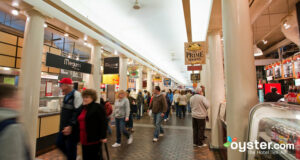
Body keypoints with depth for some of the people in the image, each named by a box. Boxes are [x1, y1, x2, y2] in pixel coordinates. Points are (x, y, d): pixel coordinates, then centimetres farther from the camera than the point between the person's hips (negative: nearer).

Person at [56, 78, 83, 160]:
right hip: (64, 127, 9)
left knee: (71, 147, 3)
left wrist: (70, 126, -24)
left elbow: (78, 112, -24)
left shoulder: (76, 95, -19)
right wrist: (62, 125, 22)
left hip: (72, 128, -9)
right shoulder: (66, 96, 10)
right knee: (59, 143, 18)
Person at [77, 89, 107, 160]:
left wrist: (103, 137, -16)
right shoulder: (81, 108, 12)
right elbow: (79, 121, 18)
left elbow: (103, 123, -15)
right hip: (84, 139, 7)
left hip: (94, 139, -7)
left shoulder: (98, 107, -12)